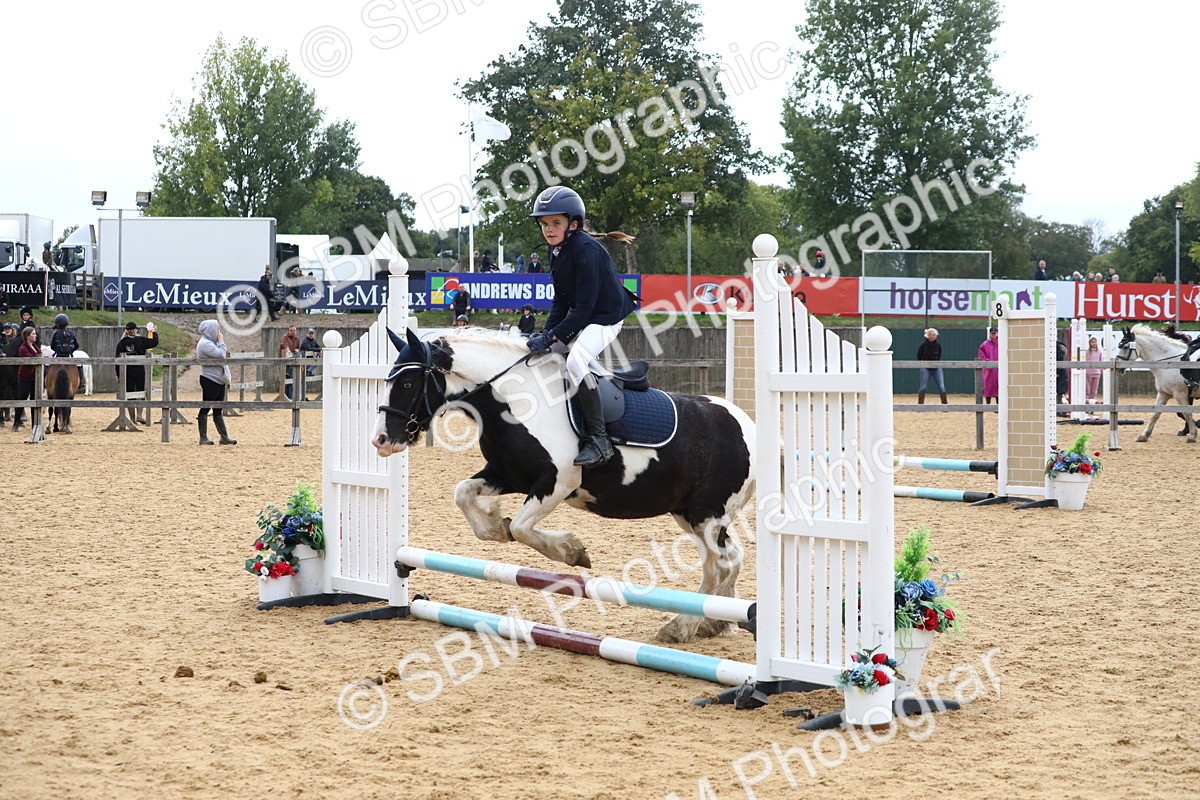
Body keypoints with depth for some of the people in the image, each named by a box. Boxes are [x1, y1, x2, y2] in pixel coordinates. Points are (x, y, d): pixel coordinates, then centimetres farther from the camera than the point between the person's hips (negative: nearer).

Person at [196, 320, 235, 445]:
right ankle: (203, 438, -2)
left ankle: (224, 437, 12)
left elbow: (222, 356, 19)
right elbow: (221, 355, -22)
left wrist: (227, 377, 11)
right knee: (205, 408, -4)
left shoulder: (212, 342, 18)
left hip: (219, 381, 10)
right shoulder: (205, 344, -14)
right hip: (210, 381, -10)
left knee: (217, 410, 11)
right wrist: (221, 341, -9)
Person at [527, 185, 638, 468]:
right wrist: (545, 333, -6)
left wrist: (552, 336, -27)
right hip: (580, 317, 11)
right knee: (535, 349, 17)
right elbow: (561, 302, 8)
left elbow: (584, 306, -25)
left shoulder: (586, 250, -22)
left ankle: (599, 439, -32)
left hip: (607, 317, -11)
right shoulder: (557, 252, 6)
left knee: (576, 360, -32)